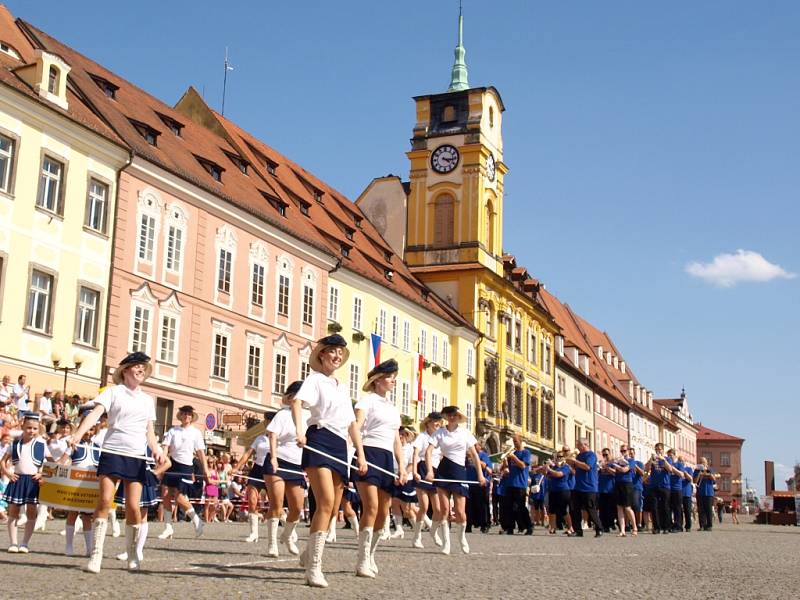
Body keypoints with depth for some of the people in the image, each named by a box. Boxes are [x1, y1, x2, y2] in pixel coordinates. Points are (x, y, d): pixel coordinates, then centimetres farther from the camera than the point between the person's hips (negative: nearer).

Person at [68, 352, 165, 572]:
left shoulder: (148, 400, 17)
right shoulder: (113, 392, 4)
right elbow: (96, 412, -11)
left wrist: (157, 450, 2)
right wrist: (79, 433, -27)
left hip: (137, 457, 3)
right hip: (113, 452, -3)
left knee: (133, 506, -3)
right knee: (105, 500, -14)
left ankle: (132, 556, 12)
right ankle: (96, 554, -9)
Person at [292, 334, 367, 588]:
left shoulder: (344, 387, 25)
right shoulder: (316, 379, 3)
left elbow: (352, 423, 25)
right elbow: (297, 401, -16)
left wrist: (360, 453, 16)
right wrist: (299, 430, -33)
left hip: (340, 447, 8)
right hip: (319, 441, -7)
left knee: (333, 510, 8)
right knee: (326, 503, -21)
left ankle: (309, 554, 29)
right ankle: (314, 568, -21)